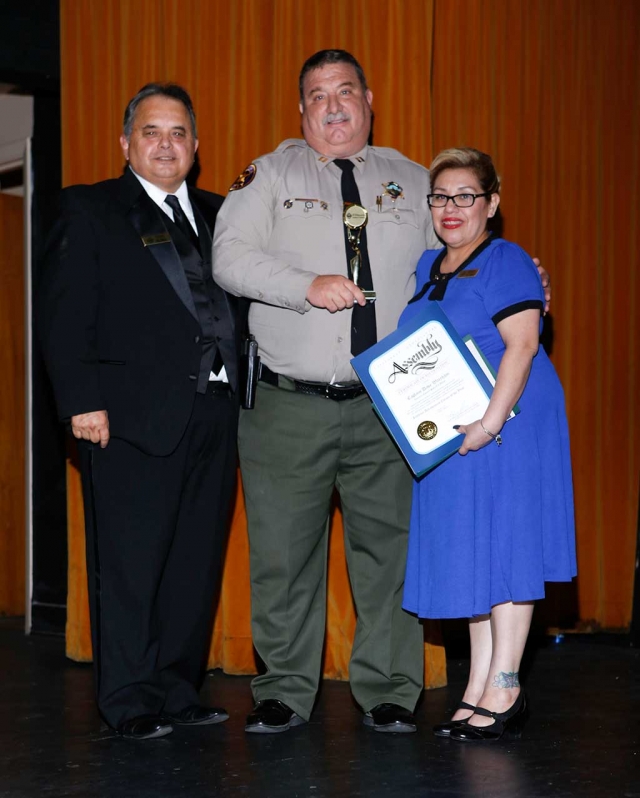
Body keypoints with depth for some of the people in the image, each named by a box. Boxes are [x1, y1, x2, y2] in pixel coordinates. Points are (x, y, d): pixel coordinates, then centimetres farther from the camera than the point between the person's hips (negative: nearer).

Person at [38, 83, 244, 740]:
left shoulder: (217, 216, 18)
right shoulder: (90, 211, 3)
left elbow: (239, 305, 16)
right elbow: (63, 313, -5)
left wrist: (240, 390, 1)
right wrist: (82, 400, -13)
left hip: (213, 415, 5)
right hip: (133, 418, -5)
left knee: (197, 563, 9)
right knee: (131, 564, -1)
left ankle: (179, 691, 20)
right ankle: (130, 701, 9)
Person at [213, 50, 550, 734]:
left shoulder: (415, 183, 14)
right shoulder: (270, 176, 7)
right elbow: (230, 257, -4)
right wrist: (307, 285, -18)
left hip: (386, 407, 1)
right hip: (288, 407, -1)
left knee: (389, 546, 3)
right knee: (283, 550, 2)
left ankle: (388, 691, 15)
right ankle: (284, 692, 15)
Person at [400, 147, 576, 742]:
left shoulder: (506, 262, -9)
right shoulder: (428, 268, 14)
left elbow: (521, 344, -18)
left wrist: (490, 421, -25)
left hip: (505, 426, -8)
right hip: (446, 436, 8)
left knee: (504, 545, -4)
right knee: (470, 555, 10)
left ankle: (504, 690, 2)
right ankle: (478, 688, 16)